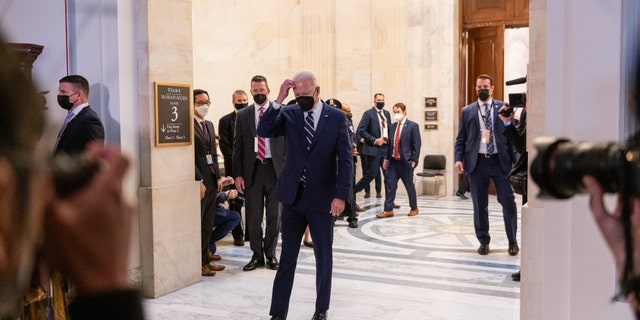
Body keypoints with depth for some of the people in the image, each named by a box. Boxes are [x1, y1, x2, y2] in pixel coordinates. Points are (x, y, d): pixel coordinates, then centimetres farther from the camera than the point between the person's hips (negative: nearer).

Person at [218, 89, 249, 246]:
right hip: (235, 168, -2)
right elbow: (225, 146, -3)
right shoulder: (225, 121, 2)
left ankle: (251, 233, 15)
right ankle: (238, 235, 11)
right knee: (235, 202, 2)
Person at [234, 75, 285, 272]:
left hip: (275, 168, -1)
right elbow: (237, 147, 6)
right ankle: (257, 255, 21)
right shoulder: (243, 115, 6)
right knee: (253, 216, 6)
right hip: (252, 169, 1)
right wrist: (238, 174, -1)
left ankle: (270, 254, 22)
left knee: (274, 215, 7)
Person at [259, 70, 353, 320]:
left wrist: (341, 195, -13)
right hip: (292, 196, 2)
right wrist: (279, 100, -19)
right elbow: (263, 131, -14)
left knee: (324, 257, 11)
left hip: (322, 198, -1)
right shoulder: (289, 114, 2)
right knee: (287, 257, 8)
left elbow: (345, 160, -6)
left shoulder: (336, 117, -4)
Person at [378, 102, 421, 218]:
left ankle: (414, 208, 24)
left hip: (405, 161, -5)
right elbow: (390, 143, 14)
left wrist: (414, 160, -12)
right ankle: (388, 210, 5)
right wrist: (386, 158, 8)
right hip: (393, 161, 5)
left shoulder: (412, 126, -6)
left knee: (409, 185, 7)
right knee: (389, 185, 0)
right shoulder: (393, 126, 10)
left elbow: (416, 144, -8)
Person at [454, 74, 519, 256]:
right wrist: (459, 158, -4)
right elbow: (460, 139, 8)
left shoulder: (503, 108, 6)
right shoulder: (467, 112, 9)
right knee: (479, 205, 7)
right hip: (477, 162, 1)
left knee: (508, 202, -1)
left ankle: (512, 241, 16)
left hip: (500, 161, -1)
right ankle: (483, 242, 20)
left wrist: (515, 160, -10)